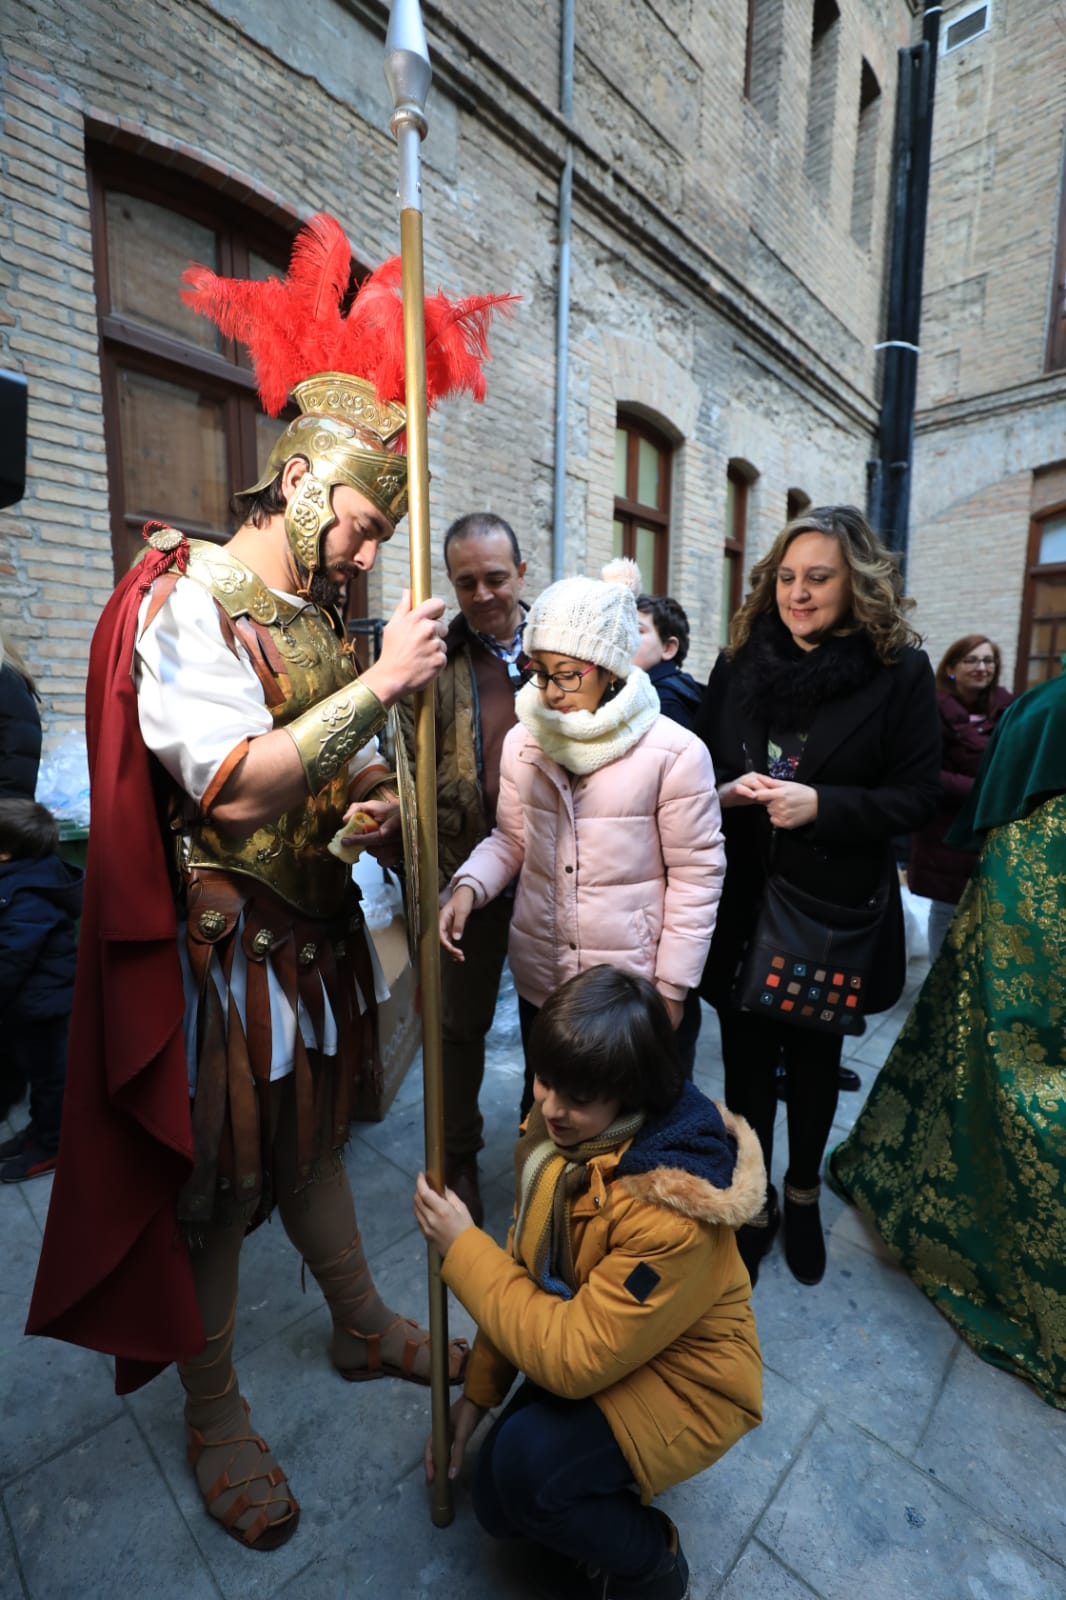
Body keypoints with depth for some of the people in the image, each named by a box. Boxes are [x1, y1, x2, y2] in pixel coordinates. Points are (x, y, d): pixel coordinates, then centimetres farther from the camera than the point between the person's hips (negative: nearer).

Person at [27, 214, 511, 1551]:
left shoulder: (321, 614, 9)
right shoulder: (183, 600, -14)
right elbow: (235, 789, -26)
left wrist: (370, 799, -6)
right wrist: (382, 684, -26)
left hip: (316, 927, 7)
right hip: (220, 941, -6)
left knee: (312, 1140, 24)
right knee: (211, 1180, 13)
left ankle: (362, 1326, 46)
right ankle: (212, 1412, 39)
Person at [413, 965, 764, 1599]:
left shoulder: (673, 1215, -37)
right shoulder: (562, 1130, -17)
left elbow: (572, 1360, -31)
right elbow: (525, 1266, -3)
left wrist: (462, 1246, -25)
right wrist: (476, 1395, 4)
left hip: (681, 1379, -6)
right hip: (589, 1338, 6)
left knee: (523, 1466, -24)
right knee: (498, 1505, 3)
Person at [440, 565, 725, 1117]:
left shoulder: (674, 753, -14)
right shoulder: (522, 742, -2)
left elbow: (696, 875, -9)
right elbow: (509, 839, 7)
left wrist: (672, 986, -7)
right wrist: (469, 886, -13)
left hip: (632, 987, -3)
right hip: (539, 975, 4)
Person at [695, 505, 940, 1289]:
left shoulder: (900, 671, -7)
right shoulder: (740, 662, 1)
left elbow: (918, 793, -8)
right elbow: (698, 766, 7)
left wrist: (820, 805, -22)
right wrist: (725, 790, -15)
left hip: (835, 908, -1)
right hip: (742, 902, 2)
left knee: (814, 1056, 18)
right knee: (746, 1056, 10)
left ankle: (803, 1194, 46)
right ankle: (751, 1204, 35)